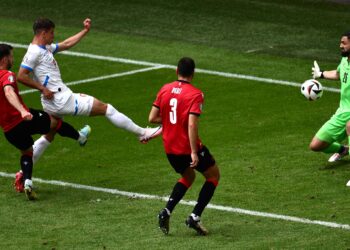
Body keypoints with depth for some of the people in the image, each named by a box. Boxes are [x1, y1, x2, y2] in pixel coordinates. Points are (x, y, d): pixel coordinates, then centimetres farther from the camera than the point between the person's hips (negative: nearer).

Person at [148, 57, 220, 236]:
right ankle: (195, 216, 3)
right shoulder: (195, 94, -15)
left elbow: (152, 118, 1)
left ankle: (166, 212, 7)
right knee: (213, 175, 15)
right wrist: (194, 152, -23)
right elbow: (192, 124, -24)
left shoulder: (165, 90, 2)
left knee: (188, 176, 28)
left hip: (170, 148, 6)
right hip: (188, 147, -6)